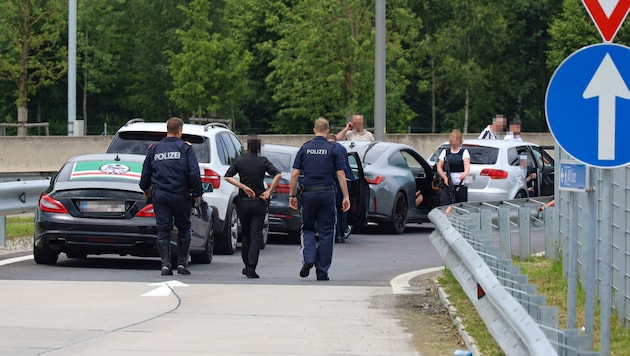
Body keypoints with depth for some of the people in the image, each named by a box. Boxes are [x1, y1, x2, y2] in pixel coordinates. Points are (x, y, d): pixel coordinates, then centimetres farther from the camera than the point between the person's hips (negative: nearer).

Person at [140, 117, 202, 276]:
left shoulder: (154, 149, 8)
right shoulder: (185, 148, -2)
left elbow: (145, 173, 15)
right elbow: (194, 172, -9)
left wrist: (145, 189, 33)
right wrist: (196, 193, 3)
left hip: (159, 195, 2)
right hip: (181, 195, -2)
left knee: (163, 230, 4)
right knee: (183, 229, 11)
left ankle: (165, 264, -6)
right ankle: (182, 263, 10)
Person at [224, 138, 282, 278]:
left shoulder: (240, 161, 1)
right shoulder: (263, 161, -2)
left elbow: (227, 177, -9)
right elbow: (278, 175, -14)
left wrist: (243, 187, -10)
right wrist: (269, 191, -9)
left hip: (243, 202, 2)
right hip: (259, 203, -2)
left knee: (246, 235, 16)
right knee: (256, 236, -4)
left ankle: (247, 266, 25)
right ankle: (251, 268, -15)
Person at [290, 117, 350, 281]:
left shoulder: (304, 149, 4)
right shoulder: (333, 149, 0)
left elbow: (295, 174, 2)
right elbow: (341, 175, -3)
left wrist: (292, 195, 8)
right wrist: (345, 197, 0)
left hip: (308, 193, 1)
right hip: (327, 193, -1)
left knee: (308, 228, 16)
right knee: (326, 232, 5)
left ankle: (308, 259, -8)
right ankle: (322, 272, 5)